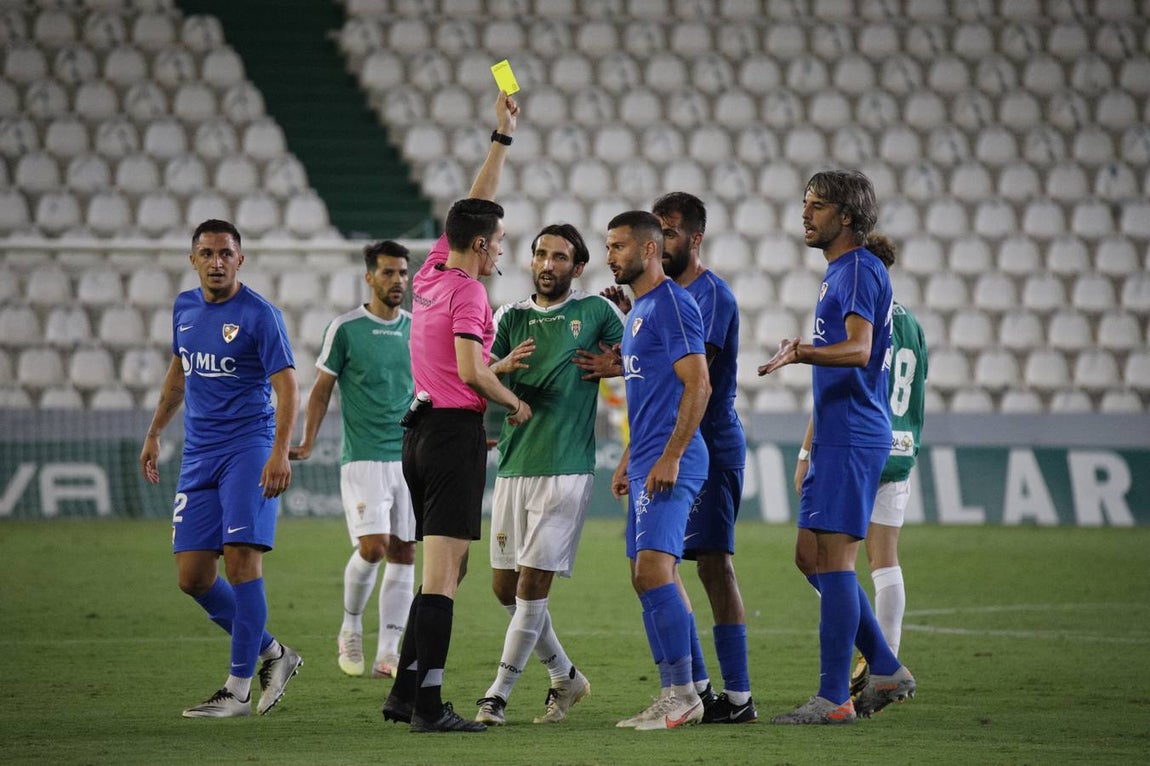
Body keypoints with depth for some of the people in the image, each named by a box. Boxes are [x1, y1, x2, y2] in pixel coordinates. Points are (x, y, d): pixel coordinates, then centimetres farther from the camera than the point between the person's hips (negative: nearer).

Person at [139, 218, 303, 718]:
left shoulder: (259, 315, -9)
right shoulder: (185, 308, 11)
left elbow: (286, 385, -14)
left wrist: (280, 452, -26)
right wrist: (155, 433, 28)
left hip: (248, 447, -7)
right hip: (198, 453, 7)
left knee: (240, 558, -15)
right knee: (192, 576, 1)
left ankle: (238, 690, -9)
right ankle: (272, 653, 19)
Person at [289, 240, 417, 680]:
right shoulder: (345, 329, -3)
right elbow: (322, 390, 2)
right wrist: (306, 444, -6)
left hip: (411, 458, 4)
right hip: (363, 458, -4)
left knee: (403, 554, 1)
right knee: (372, 546, -16)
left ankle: (388, 655, 5)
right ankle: (351, 630, 8)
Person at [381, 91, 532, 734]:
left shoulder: (431, 274, 12)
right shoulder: (467, 292, -12)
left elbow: (476, 207, 24)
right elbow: (471, 370, -22)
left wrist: (503, 137, 27)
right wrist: (517, 404, -5)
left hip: (420, 434, 9)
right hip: (456, 433, -9)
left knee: (444, 570, 15)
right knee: (444, 571, -10)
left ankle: (406, 690, 15)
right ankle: (429, 703, -14)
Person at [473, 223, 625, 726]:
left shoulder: (596, 312, 2)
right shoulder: (510, 317, 11)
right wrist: (503, 365, -16)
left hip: (566, 469, -5)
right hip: (513, 467, 5)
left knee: (532, 581, -10)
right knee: (505, 586, 6)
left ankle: (498, 694, -4)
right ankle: (565, 677, 24)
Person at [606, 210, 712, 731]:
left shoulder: (672, 304, -11)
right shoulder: (638, 311, 20)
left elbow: (698, 385, -17)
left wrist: (670, 457, -22)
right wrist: (628, 460, 24)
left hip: (669, 463, -10)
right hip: (647, 462, 10)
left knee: (653, 571, -17)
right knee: (648, 578, 9)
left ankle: (684, 694, -14)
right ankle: (673, 696, 11)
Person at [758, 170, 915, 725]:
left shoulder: (859, 270, -12)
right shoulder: (838, 272, 21)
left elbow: (858, 350, -28)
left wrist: (801, 354, -45)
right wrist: (809, 445, 30)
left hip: (852, 439, -11)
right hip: (836, 438, 11)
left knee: (833, 558, -9)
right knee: (812, 555, 12)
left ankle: (833, 698, -7)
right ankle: (886, 672, 16)